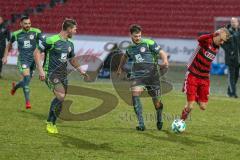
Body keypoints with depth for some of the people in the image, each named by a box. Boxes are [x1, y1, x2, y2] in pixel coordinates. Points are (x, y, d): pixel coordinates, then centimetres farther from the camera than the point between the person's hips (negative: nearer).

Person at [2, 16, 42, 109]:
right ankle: (27, 101, -16)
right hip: (22, 59, -2)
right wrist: (5, 56, 16)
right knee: (26, 77, -20)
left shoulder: (36, 32, -3)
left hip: (33, 59, 2)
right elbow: (9, 44, 17)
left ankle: (15, 86, 46)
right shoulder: (17, 34, 1)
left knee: (27, 81, 12)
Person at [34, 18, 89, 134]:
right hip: (51, 74, -8)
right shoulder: (52, 40, -13)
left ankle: (50, 123, 25)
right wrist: (40, 69, -18)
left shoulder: (70, 44, 12)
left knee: (60, 99, 8)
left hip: (63, 74, 8)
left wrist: (80, 70, 20)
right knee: (61, 97, -21)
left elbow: (72, 59, 29)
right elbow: (37, 52, -11)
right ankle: (51, 123, -6)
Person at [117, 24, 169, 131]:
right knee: (135, 94, -23)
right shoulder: (130, 48, 16)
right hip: (137, 75, 3)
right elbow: (125, 56, 39)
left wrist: (165, 61, -26)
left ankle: (159, 119, 35)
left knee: (157, 102, 1)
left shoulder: (149, 43, 1)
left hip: (151, 74, -3)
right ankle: (141, 124, -20)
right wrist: (120, 68, 49)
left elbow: (162, 53, -5)